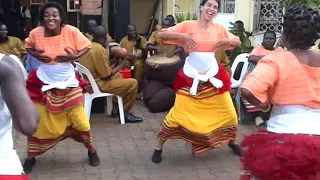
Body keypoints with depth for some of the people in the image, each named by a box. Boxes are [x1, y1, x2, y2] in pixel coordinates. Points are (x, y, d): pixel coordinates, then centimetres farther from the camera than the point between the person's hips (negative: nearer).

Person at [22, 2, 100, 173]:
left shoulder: (71, 31, -16)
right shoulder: (35, 33, -12)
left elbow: (86, 46, -3)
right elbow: (28, 47, 8)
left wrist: (75, 56, -21)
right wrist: (36, 55, -13)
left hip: (68, 83, -1)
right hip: (43, 83, 1)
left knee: (79, 119, 5)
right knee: (37, 121, 7)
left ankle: (91, 150, 29)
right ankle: (31, 156, 27)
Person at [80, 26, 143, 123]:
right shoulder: (99, 49, -21)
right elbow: (106, 75, -19)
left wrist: (108, 51, 18)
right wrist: (121, 65, -6)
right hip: (97, 84, -10)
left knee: (118, 75, 31)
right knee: (133, 83, -7)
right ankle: (124, 113, 6)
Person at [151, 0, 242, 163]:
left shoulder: (219, 29, 4)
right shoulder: (188, 25, -7)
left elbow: (238, 42, 15)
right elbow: (161, 34, -9)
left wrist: (226, 41, -7)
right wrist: (182, 36, -23)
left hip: (213, 75, 4)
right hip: (191, 77, -4)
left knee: (229, 113, 11)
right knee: (177, 114, -6)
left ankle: (232, 142, 38)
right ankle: (159, 147, 14)